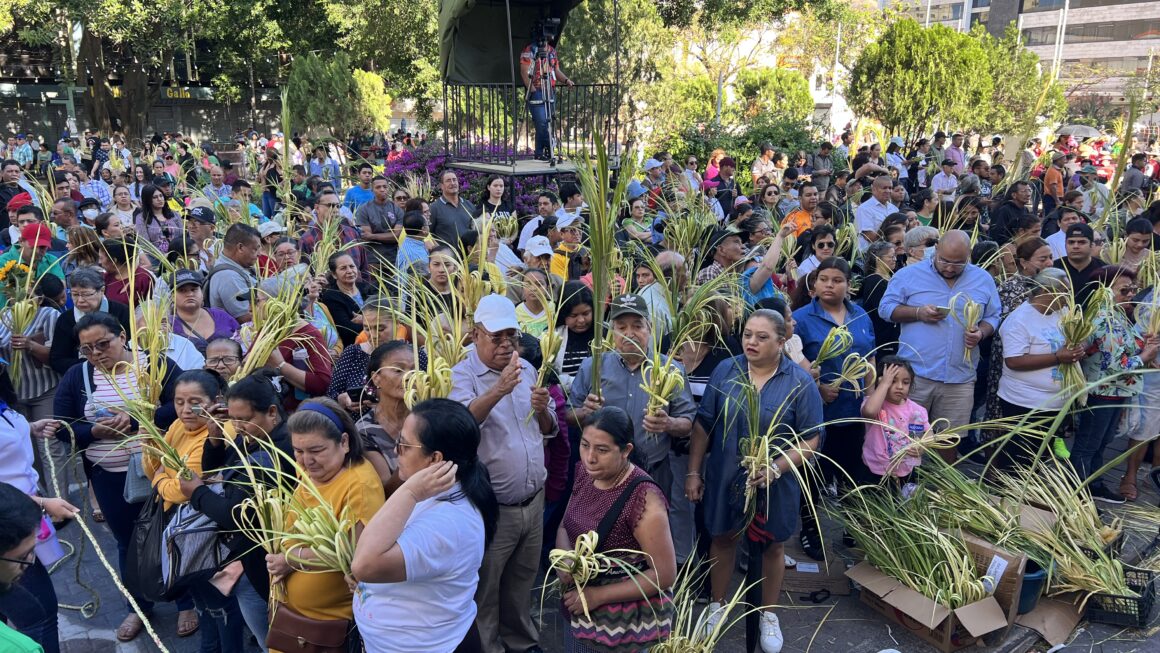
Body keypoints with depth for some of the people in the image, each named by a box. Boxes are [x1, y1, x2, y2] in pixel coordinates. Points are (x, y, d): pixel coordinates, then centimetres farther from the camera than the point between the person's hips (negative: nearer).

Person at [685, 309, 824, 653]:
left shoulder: (800, 382, -13)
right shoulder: (725, 371, -7)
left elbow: (810, 440, -12)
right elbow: (703, 425, -2)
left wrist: (776, 469, -25)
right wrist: (693, 472, -2)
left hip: (776, 483, -1)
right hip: (725, 478, 2)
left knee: (772, 545, 17)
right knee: (722, 538, 18)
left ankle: (769, 614, 39)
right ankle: (717, 606, 40)